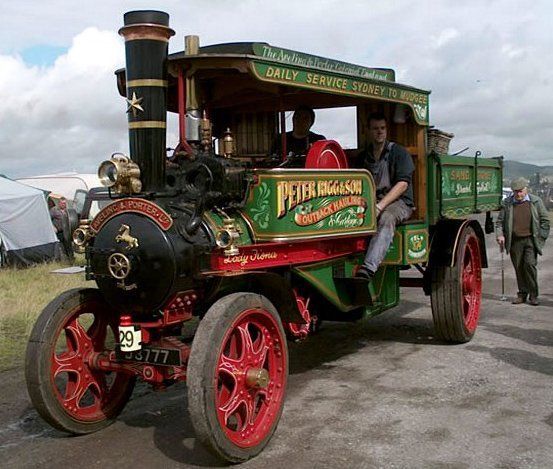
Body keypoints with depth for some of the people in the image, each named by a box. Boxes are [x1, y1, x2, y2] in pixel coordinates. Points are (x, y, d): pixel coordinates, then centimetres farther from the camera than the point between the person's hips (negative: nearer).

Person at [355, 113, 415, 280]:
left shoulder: (399, 152, 3)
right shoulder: (363, 156, 18)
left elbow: (403, 184, -9)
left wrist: (379, 206, -21)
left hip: (398, 202, -4)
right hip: (370, 202, 5)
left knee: (386, 218, -39)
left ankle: (367, 269, -54)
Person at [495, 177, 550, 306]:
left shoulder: (536, 201, 4)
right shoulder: (507, 203, 5)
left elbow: (545, 220, 8)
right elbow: (500, 221, 7)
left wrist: (542, 237, 2)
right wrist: (500, 235, -8)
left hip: (531, 239, -2)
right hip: (514, 241, 2)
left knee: (530, 264, -12)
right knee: (518, 267, 4)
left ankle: (533, 295, -1)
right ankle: (522, 294, 17)